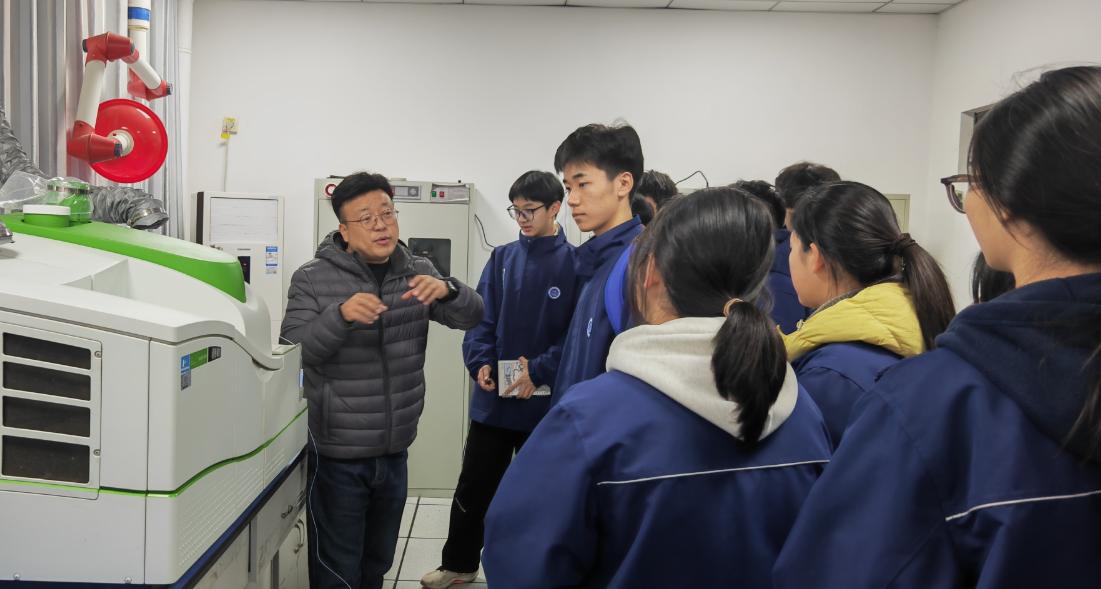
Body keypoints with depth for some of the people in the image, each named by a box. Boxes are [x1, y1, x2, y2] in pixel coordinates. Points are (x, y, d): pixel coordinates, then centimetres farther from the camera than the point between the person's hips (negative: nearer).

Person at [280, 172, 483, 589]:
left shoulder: (418, 272, 3)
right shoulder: (313, 278, -8)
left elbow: (472, 317, -4)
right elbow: (292, 351, -16)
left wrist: (446, 290, -27)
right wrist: (340, 315, -34)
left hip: (394, 452, 4)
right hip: (337, 455, -4)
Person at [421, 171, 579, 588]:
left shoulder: (574, 263, -8)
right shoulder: (502, 259, 5)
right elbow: (481, 318, 4)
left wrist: (538, 371, -23)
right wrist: (481, 362, -13)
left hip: (544, 402, -3)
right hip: (492, 398, 4)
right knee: (472, 488, 15)